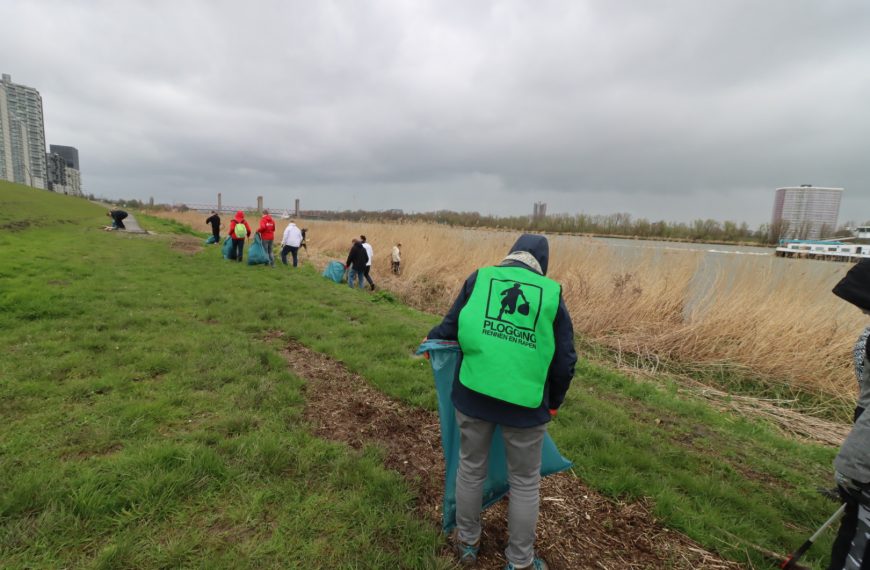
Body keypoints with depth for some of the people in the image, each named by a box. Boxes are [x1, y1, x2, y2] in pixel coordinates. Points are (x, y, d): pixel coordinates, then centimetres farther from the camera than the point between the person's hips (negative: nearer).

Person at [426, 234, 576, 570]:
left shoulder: (479, 278, 0)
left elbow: (450, 329, 2)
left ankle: (467, 542, 43)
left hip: (473, 394, 1)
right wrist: (555, 401, 18)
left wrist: (430, 339, 25)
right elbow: (565, 360, 1)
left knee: (471, 469, 22)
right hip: (525, 404, -1)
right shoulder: (551, 294, 0)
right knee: (525, 483, 19)